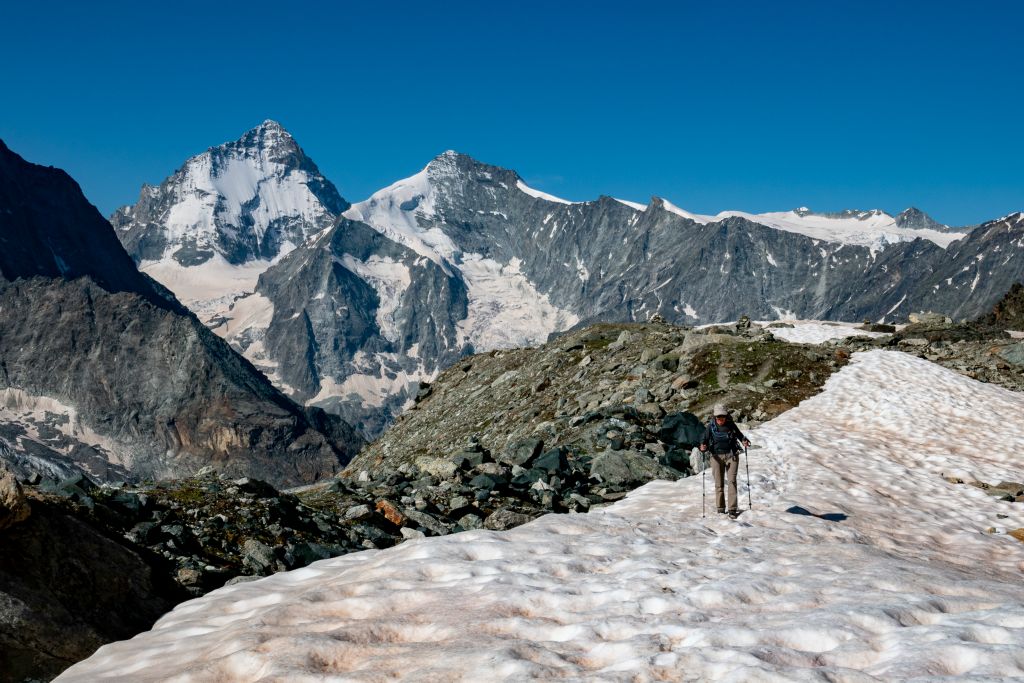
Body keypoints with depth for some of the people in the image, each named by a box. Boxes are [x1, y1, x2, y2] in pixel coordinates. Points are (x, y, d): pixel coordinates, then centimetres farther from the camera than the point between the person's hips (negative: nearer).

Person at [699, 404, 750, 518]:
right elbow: (704, 439, -1)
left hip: (731, 455, 0)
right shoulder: (711, 426, -2)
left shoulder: (731, 425, 0)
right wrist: (703, 447, -23)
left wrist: (744, 441, -5)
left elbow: (739, 434, 16)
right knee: (719, 483, 3)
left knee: (732, 481, -8)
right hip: (717, 456, 0)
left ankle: (732, 509, -9)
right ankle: (720, 508, 13)